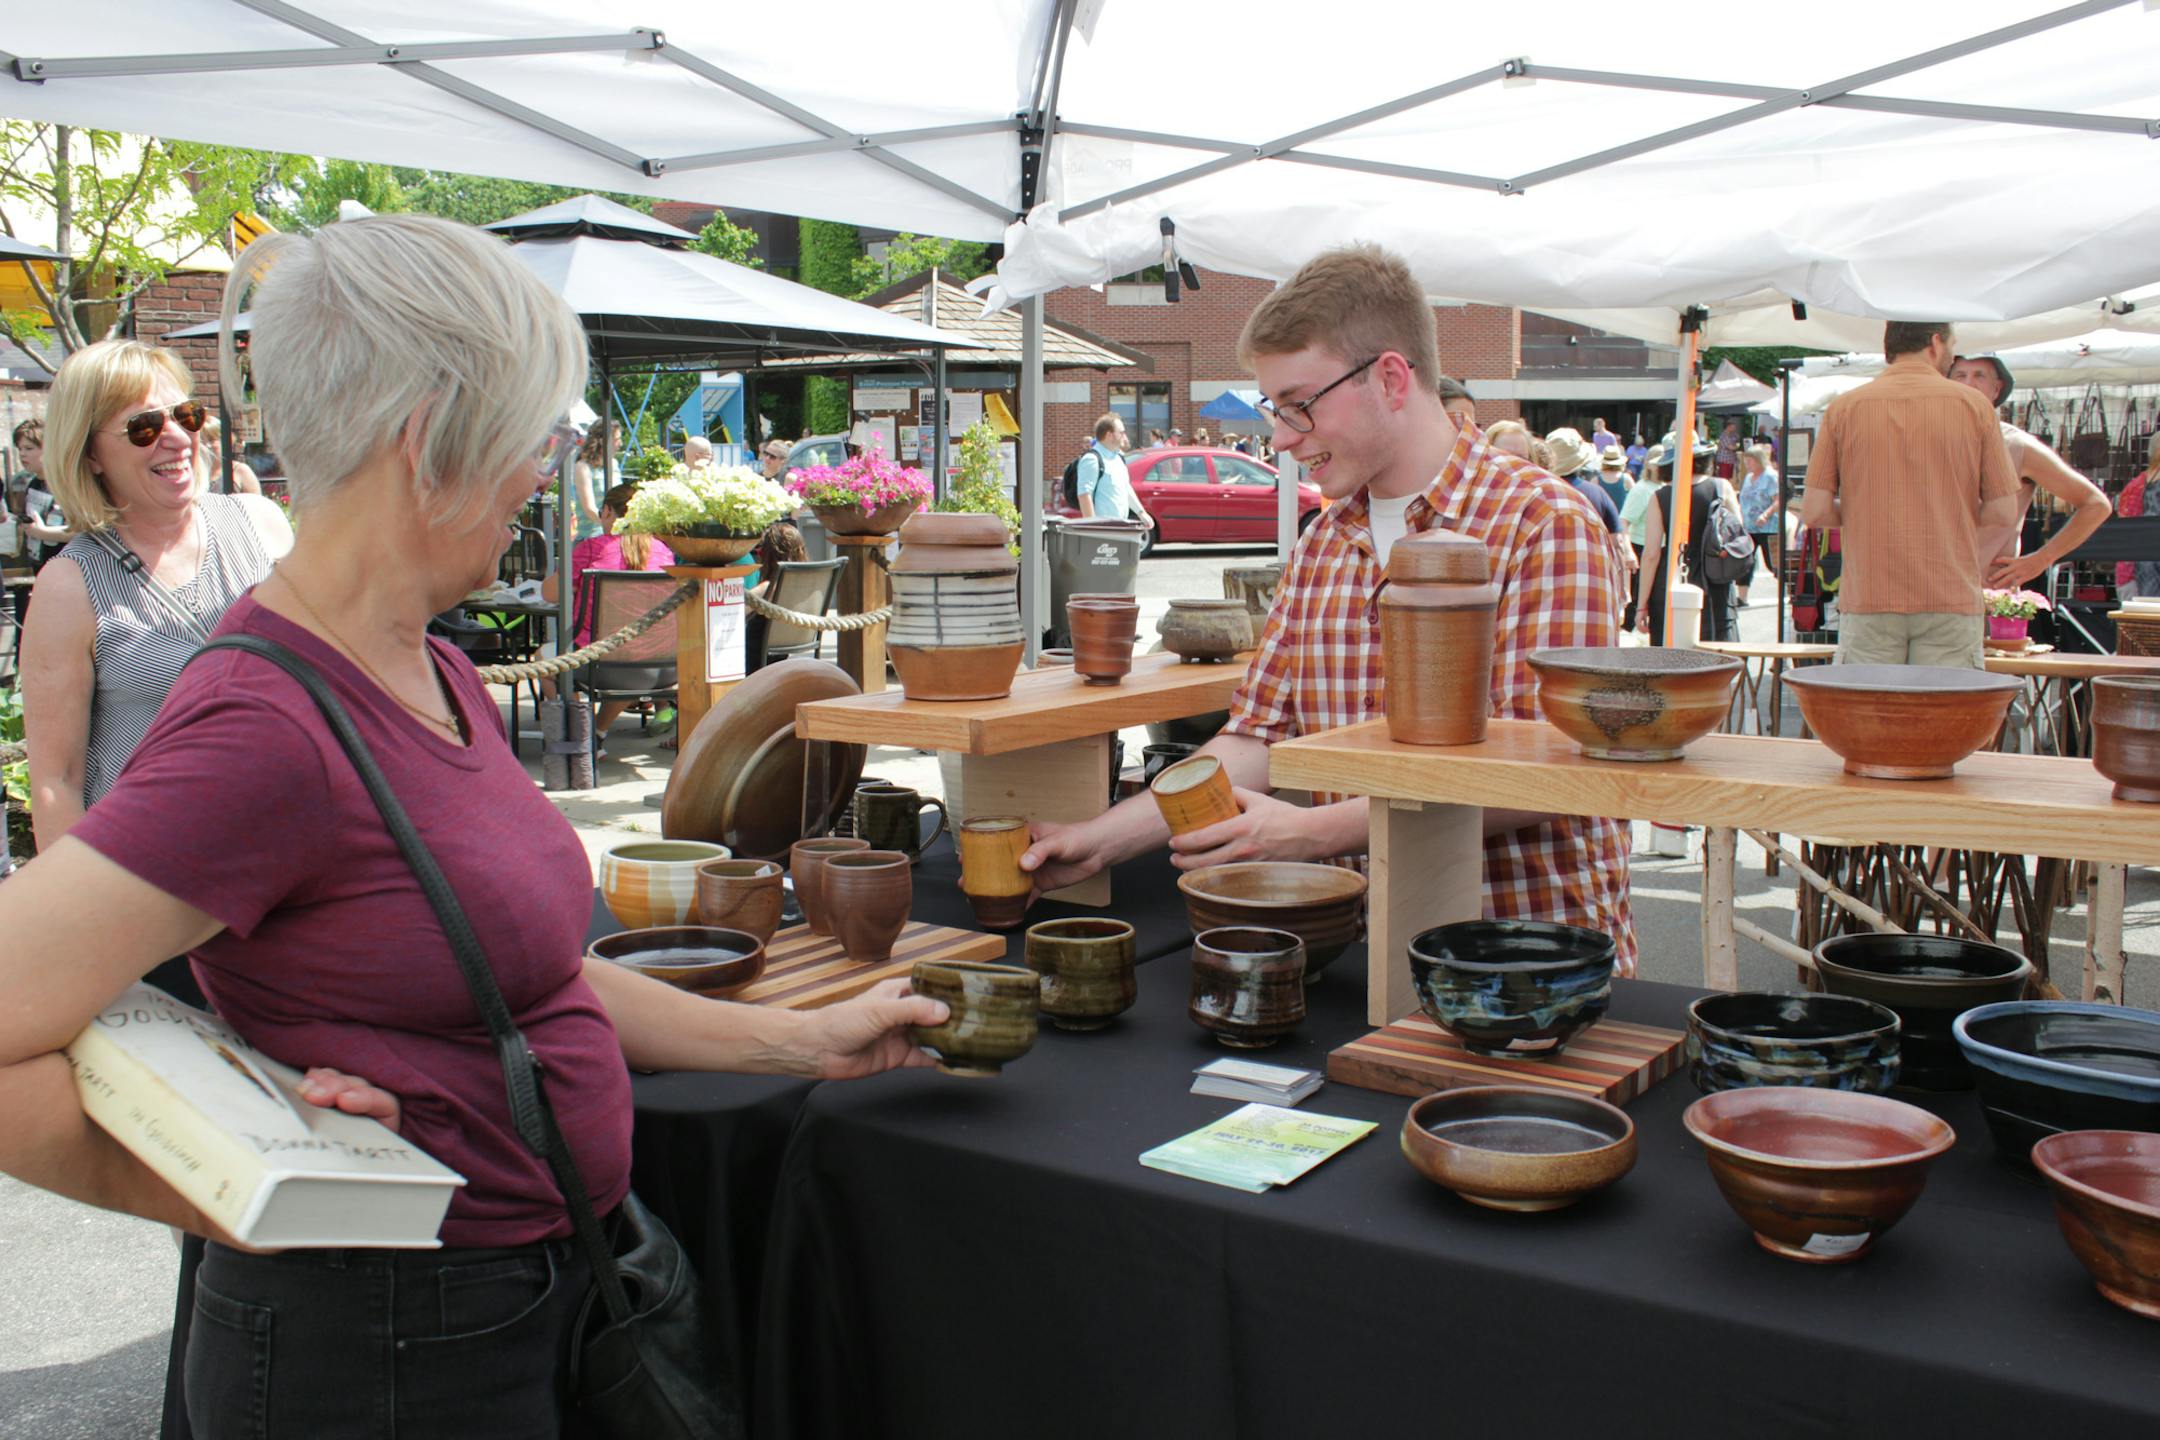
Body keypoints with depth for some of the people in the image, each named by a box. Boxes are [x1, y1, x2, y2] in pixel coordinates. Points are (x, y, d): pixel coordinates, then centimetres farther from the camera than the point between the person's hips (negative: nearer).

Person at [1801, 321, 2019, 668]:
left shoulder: (1844, 407, 3)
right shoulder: (1973, 404, 2)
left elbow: (1814, 511, -2)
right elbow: (2003, 511, 0)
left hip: (1867, 602, 1)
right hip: (1951, 602, -1)